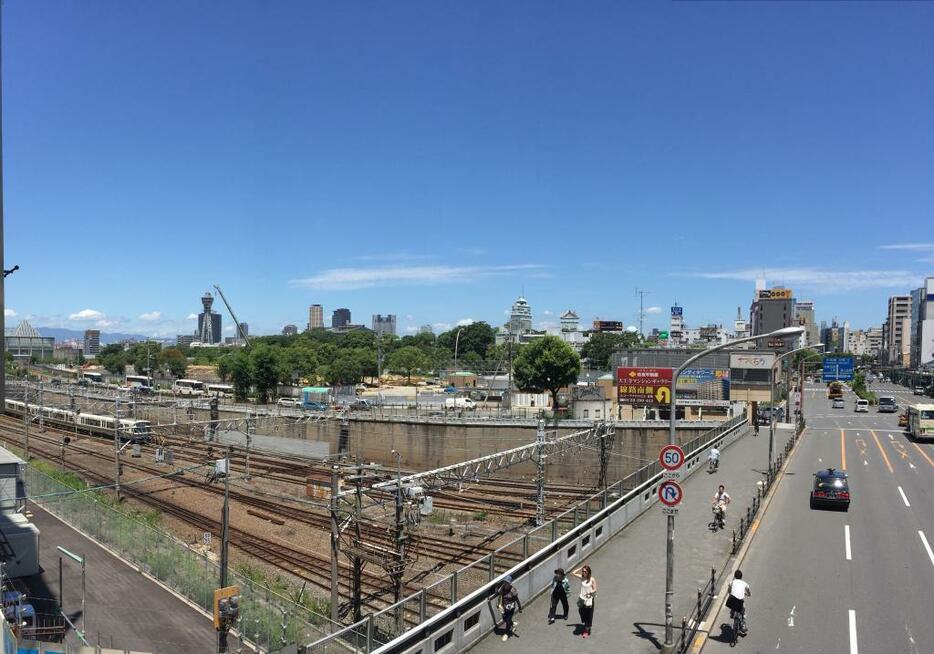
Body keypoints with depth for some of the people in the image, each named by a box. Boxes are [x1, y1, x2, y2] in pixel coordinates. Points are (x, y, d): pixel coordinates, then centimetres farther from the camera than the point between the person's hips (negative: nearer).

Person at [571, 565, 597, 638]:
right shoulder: (582, 578, -2)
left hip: (589, 599, -4)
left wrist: (590, 592, -30)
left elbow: (595, 589, -9)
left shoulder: (592, 580, -13)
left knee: (588, 615, 4)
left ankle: (587, 630, 15)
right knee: (582, 613, 11)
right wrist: (581, 568, -5)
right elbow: (573, 573, 0)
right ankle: (586, 627, 34)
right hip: (582, 599, 4)